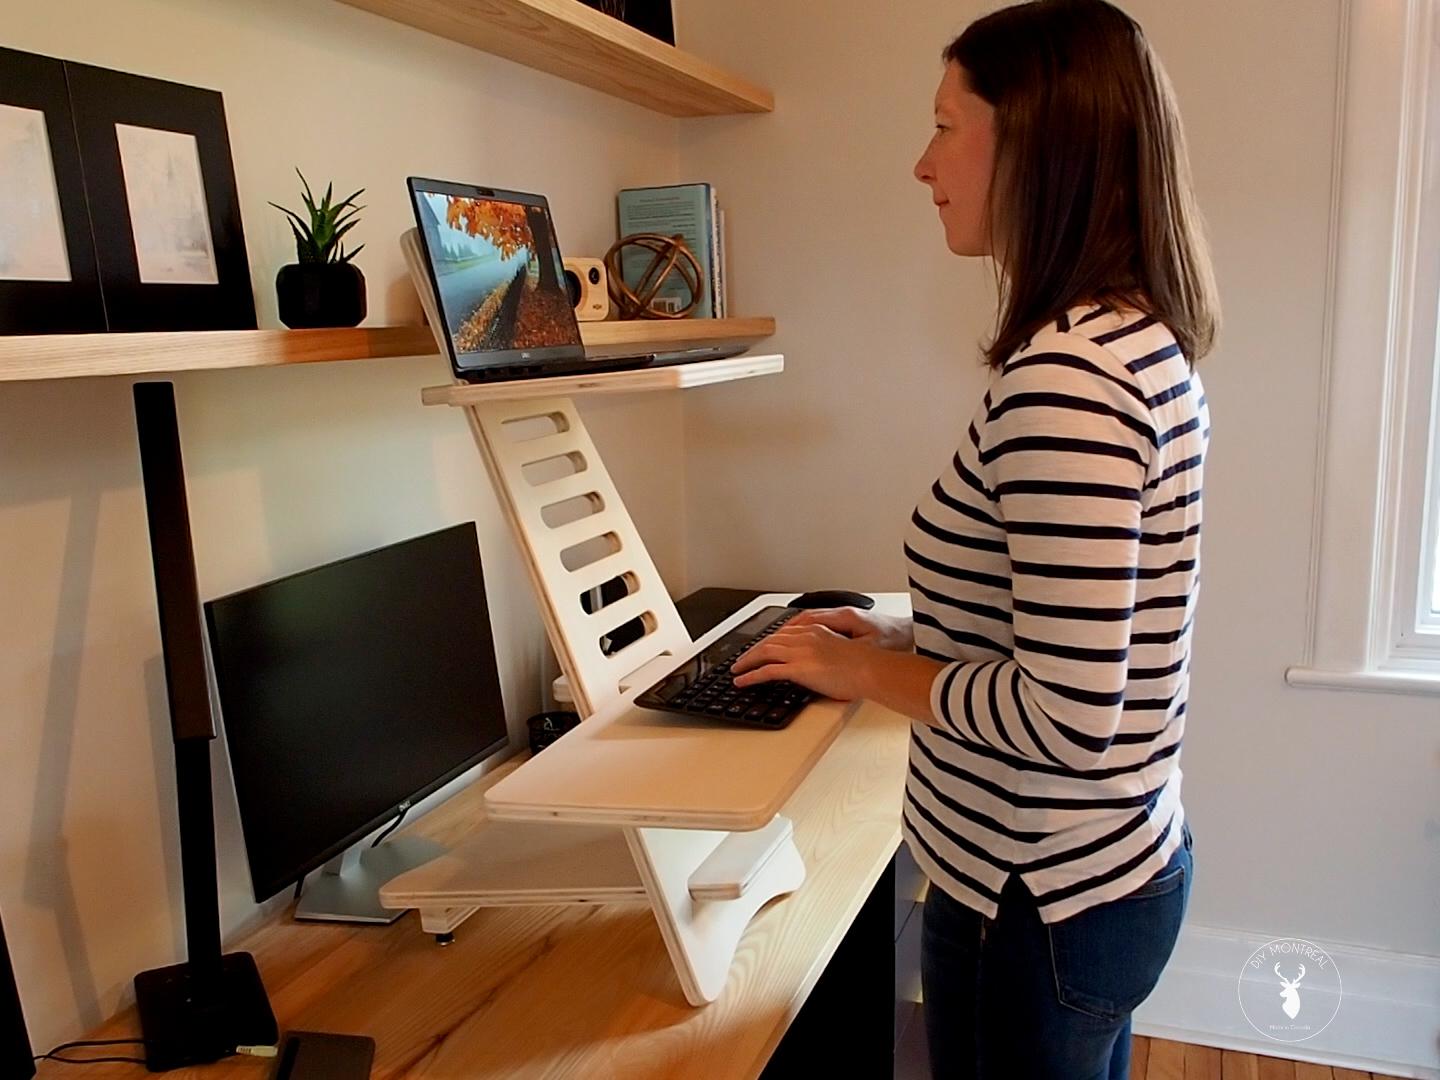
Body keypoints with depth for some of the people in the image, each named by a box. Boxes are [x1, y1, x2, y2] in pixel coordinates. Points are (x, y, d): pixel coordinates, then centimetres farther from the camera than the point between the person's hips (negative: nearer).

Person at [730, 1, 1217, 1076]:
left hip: (1039, 904, -9)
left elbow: (1071, 720, -28)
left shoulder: (1063, 374, -27)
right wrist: (906, 636, 8)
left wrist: (867, 671, -14)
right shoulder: (1142, 343, 4)